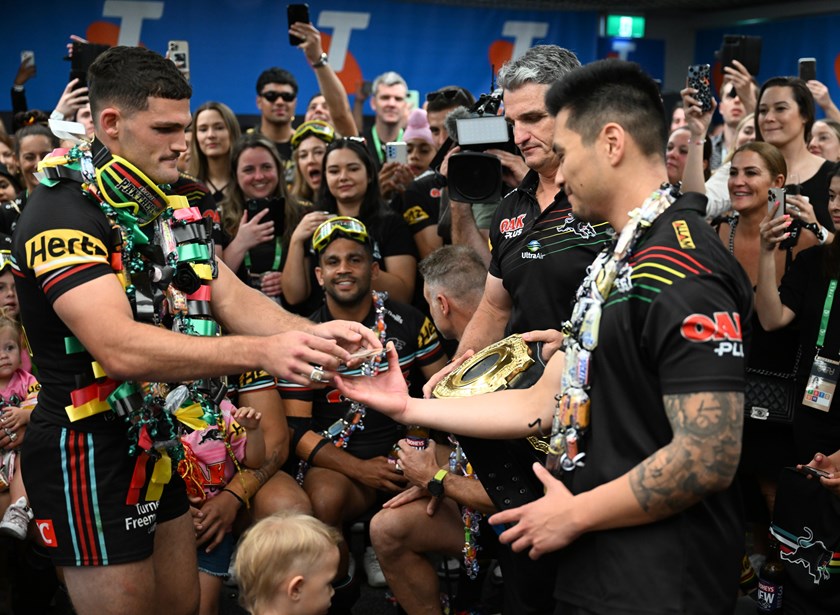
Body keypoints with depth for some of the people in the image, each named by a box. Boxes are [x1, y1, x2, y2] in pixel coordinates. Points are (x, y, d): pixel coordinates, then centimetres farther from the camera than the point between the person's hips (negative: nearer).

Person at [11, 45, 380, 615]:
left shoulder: (171, 205, 9)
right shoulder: (63, 211, -20)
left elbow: (231, 298, 2)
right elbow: (120, 348, -32)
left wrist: (311, 332, -17)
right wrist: (263, 351, -38)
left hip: (156, 441, 8)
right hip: (89, 450, -8)